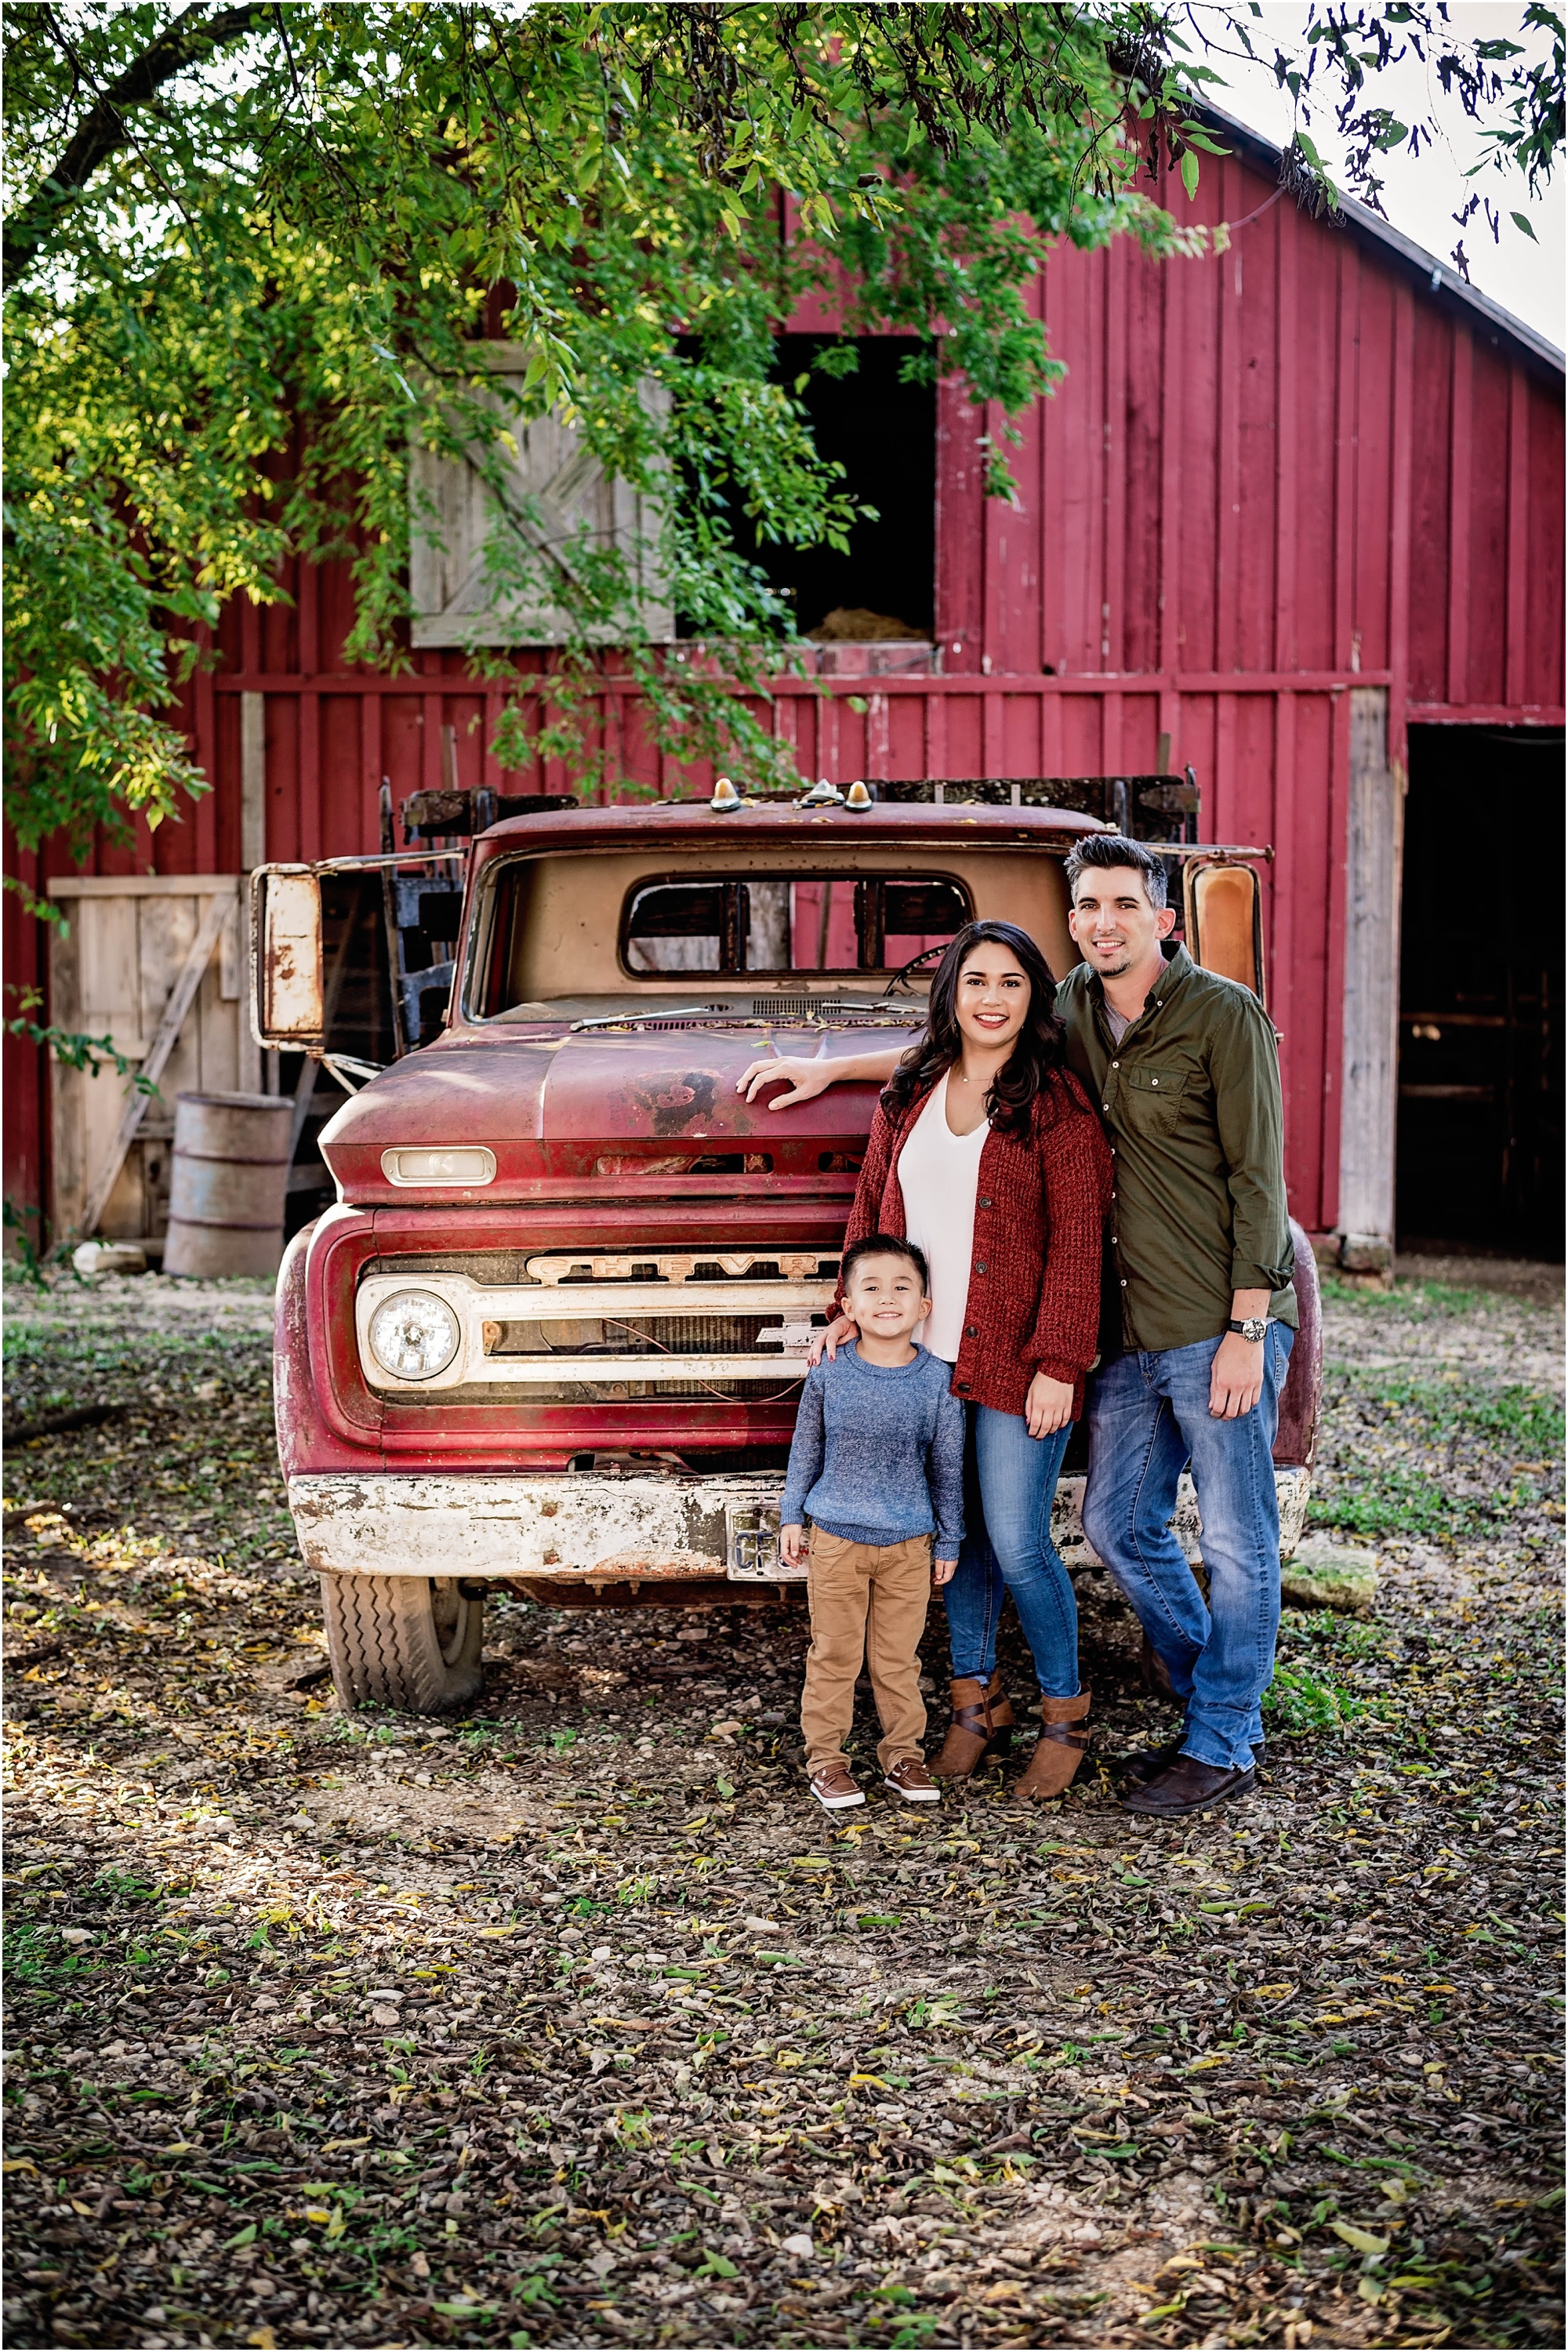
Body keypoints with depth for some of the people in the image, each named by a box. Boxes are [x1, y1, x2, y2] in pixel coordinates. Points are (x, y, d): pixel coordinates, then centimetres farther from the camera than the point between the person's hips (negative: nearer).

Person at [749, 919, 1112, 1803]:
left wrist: (1057, 1364, -14)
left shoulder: (1058, 1103, -7)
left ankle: (1066, 1717, 16)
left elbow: (1077, 1243, -10)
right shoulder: (910, 1093, 10)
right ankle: (979, 1703, 27)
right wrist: (855, 1305, 8)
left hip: (1017, 1361, -5)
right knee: (956, 1536, 12)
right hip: (923, 1354, 5)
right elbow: (874, 1207, 17)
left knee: (1017, 1545, -3)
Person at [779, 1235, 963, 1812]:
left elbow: (948, 1466, 4)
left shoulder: (936, 1380, -6)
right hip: (837, 1539, 0)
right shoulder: (829, 1375, -7)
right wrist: (791, 1515, 10)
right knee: (834, 1654, 7)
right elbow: (806, 1450, 7)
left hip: (907, 1545, 0)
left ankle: (904, 1754, 24)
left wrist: (948, 1541, 7)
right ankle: (825, 1756, 18)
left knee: (899, 1657, 9)